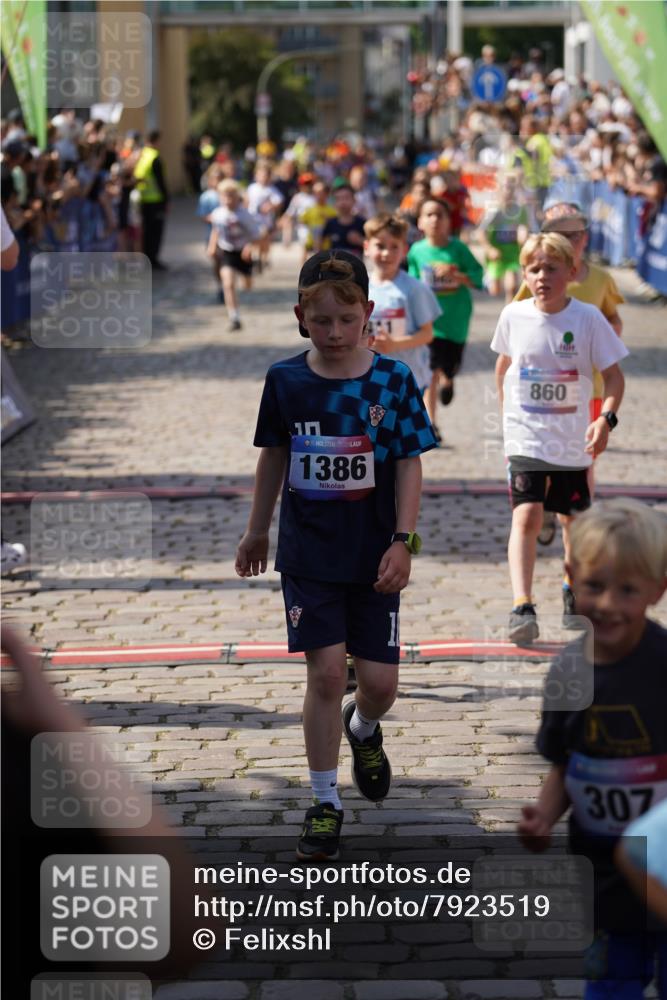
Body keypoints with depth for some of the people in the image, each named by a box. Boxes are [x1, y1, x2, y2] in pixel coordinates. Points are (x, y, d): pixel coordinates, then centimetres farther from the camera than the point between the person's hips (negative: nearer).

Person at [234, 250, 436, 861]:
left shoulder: (393, 380, -6)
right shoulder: (286, 380, -2)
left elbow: (410, 464, -4)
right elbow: (274, 457, 11)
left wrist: (402, 541, -10)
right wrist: (257, 531, 18)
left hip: (374, 554, 0)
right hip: (308, 552, 0)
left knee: (379, 680, 2)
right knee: (326, 671, -5)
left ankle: (363, 728, 39)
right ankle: (325, 802, 8)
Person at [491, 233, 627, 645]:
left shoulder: (588, 318, -10)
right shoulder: (514, 315, -4)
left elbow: (614, 375, -7)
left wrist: (606, 418, -21)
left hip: (573, 440, 0)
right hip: (526, 438, 0)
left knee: (573, 520, 13)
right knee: (526, 516, -15)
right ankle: (522, 608, -21)